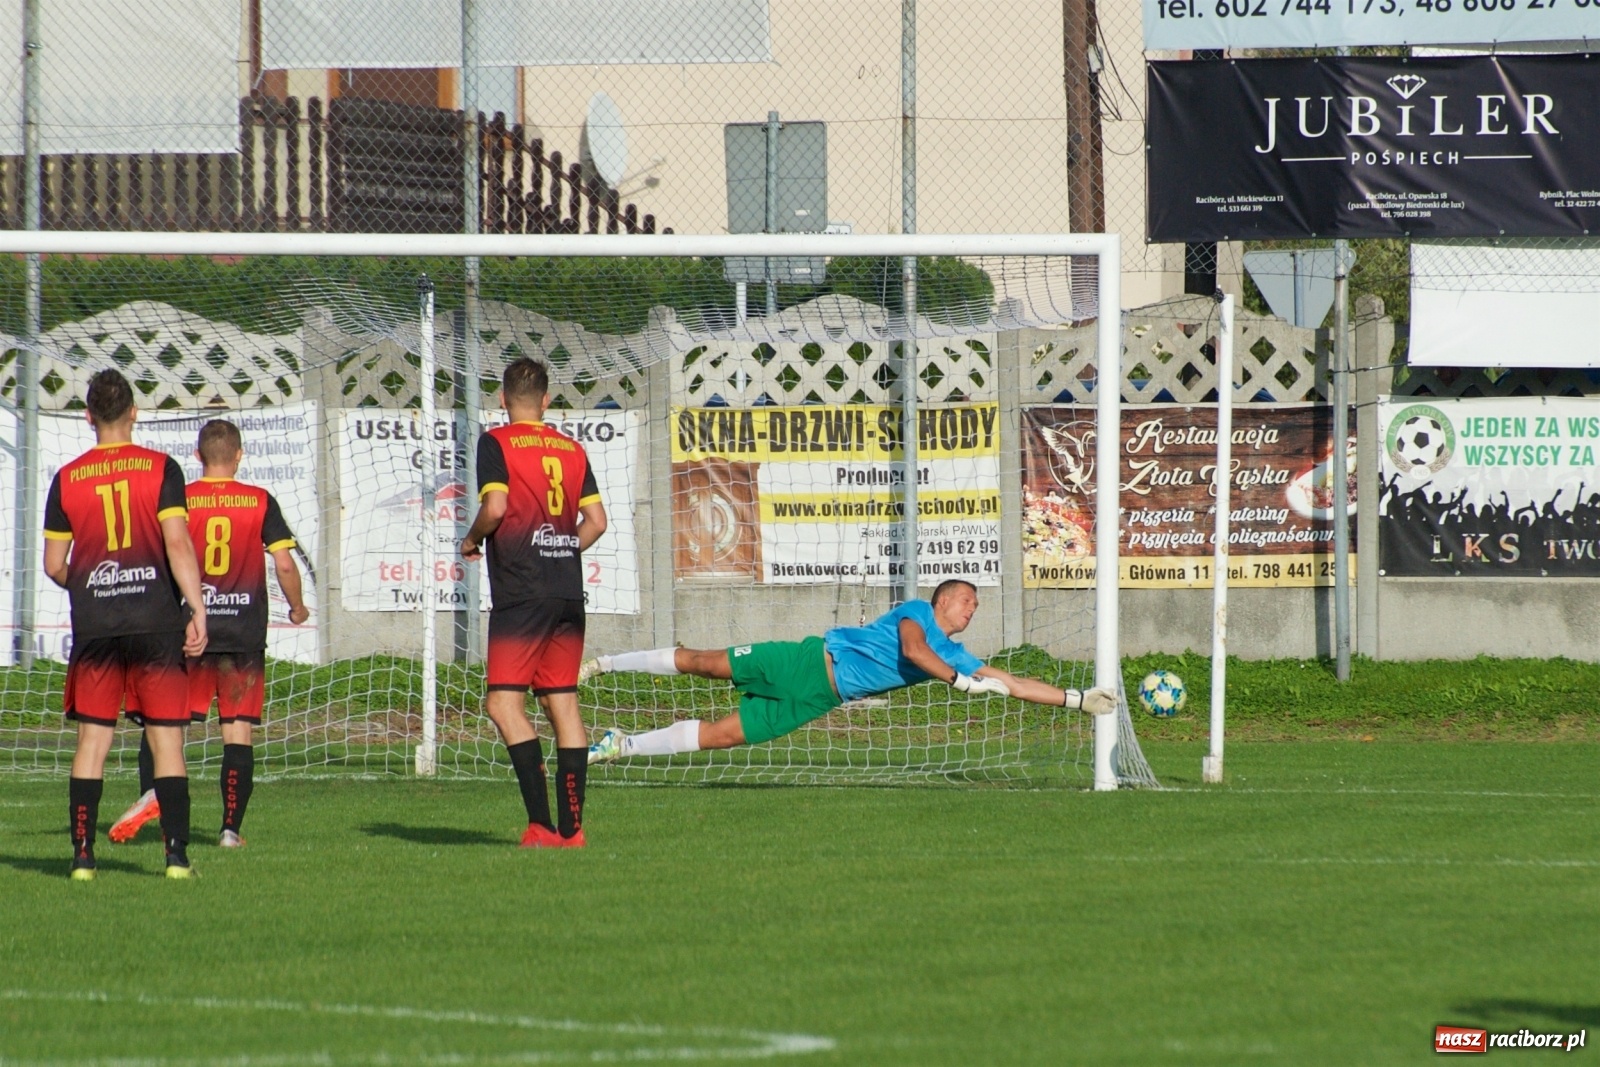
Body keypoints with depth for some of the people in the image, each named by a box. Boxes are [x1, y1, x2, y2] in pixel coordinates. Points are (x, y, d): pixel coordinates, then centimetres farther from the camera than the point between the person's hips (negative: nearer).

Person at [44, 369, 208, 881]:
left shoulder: (67, 479, 5)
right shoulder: (160, 469, -1)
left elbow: (53, 565, 8)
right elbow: (177, 544, -10)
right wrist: (197, 608, -9)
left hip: (93, 627, 1)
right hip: (156, 622, -1)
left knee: (92, 739, 6)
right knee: (166, 738, 2)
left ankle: (83, 855, 0)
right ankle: (177, 854, -4)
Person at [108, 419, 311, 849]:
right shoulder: (260, 502, 1)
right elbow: (284, 563, -1)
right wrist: (297, 607, 16)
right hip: (246, 634, 0)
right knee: (238, 730, 3)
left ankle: (151, 792, -20)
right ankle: (231, 827, -1)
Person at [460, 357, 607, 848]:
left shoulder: (497, 443, -3)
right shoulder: (572, 449, 13)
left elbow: (496, 505, -16)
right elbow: (596, 519, 10)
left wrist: (472, 541, 3)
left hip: (520, 592, -6)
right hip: (569, 593, 6)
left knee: (504, 702, -6)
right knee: (563, 701, 9)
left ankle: (541, 823, -18)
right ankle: (571, 827, 6)